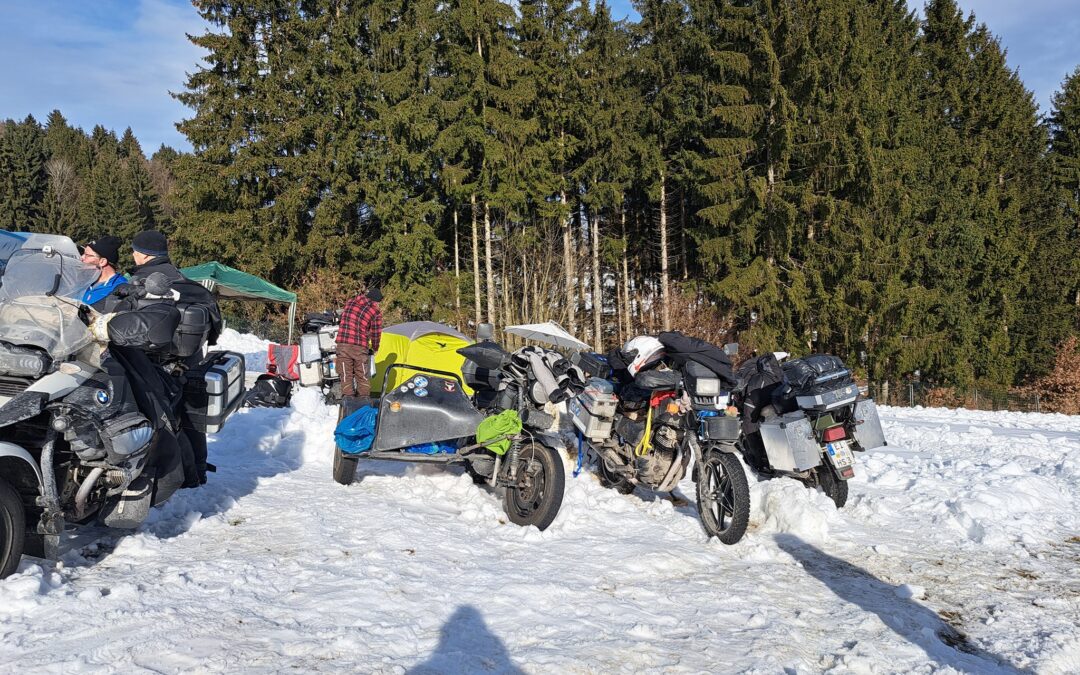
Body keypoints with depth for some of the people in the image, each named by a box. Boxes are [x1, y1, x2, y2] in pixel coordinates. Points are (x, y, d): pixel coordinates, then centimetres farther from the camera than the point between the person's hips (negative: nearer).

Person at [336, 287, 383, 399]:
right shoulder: (375, 312, 2)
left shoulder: (350, 303, 15)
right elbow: (376, 333, 7)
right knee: (362, 375, 11)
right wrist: (375, 349, 25)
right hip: (360, 347, -3)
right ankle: (364, 399, 15)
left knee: (346, 375, 6)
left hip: (342, 344, 3)